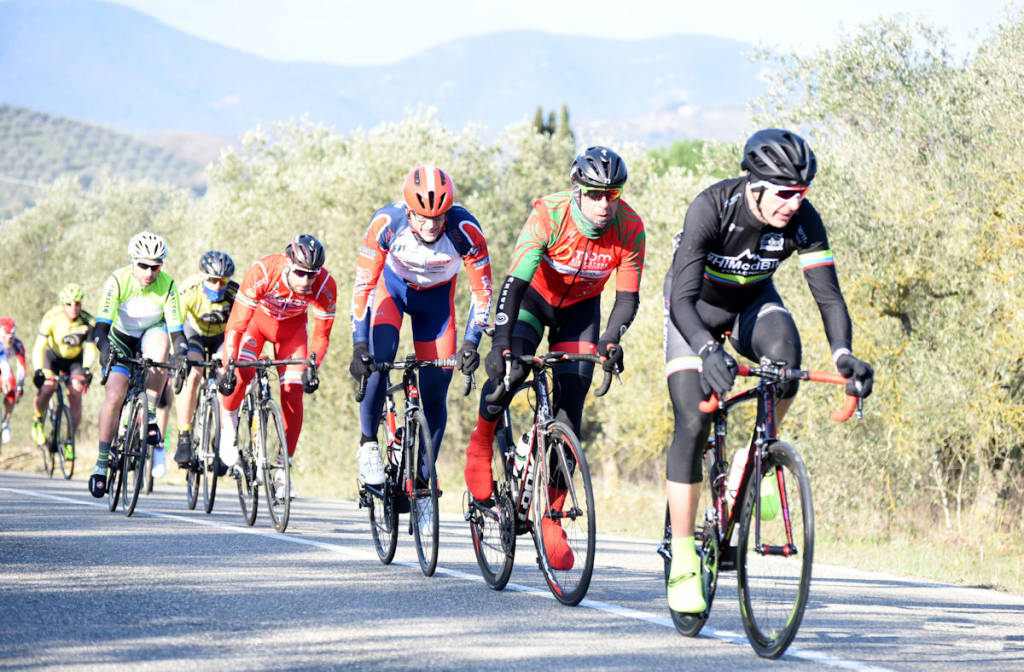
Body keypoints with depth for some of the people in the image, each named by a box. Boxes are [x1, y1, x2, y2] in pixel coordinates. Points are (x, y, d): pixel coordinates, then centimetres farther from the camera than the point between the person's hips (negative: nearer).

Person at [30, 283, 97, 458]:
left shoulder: (88, 322, -25)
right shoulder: (52, 317, -29)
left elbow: (91, 350, -23)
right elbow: (39, 347, -30)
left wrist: (86, 369, -42)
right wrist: (38, 371, -43)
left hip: (74, 359, 1)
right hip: (53, 355, -1)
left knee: (75, 395, -14)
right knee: (46, 388, -24)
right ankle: (38, 420, 8)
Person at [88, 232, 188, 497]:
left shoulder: (167, 284, -22)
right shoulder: (118, 281, -25)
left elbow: (175, 327, -27)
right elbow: (102, 324, -32)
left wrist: (181, 353, -47)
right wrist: (105, 347, -52)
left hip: (151, 334, 0)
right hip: (122, 340, 0)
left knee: (160, 340, -37)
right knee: (114, 396, -19)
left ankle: (150, 417, -24)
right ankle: (102, 461, -2)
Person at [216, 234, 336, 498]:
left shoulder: (325, 286, -29)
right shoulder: (262, 273, -37)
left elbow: (321, 335, -16)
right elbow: (236, 325, -33)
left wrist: (312, 367, -30)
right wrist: (229, 365, -41)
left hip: (291, 328, 2)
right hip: (257, 318, -2)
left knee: (293, 395, -11)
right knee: (240, 373, -29)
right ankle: (228, 430, -3)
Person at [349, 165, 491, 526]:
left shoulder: (465, 230, -32)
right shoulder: (386, 223, -33)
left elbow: (482, 290, -21)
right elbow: (363, 285, -27)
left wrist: (470, 343, -29)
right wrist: (359, 344, -33)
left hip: (436, 297, 1)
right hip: (392, 286, -1)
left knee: (435, 394, -3)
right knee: (378, 359, -29)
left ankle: (423, 483, 13)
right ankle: (368, 445, -11)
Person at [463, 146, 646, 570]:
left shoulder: (629, 228, -25)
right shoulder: (549, 215, -32)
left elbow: (628, 297, -20)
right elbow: (514, 283, -35)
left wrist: (610, 340, -39)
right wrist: (501, 343, -46)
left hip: (581, 308, 2)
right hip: (534, 296, -2)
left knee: (570, 411, -7)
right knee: (512, 371, -28)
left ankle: (551, 515, 0)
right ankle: (482, 439, 4)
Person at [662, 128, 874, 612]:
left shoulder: (803, 220, -25)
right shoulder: (711, 208, -34)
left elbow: (828, 295, -27)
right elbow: (683, 298, -41)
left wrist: (842, 353, -46)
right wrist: (709, 351, -59)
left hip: (753, 303, 3)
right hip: (696, 308, -2)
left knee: (784, 358, -33)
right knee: (692, 425, -16)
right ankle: (682, 560, -9)